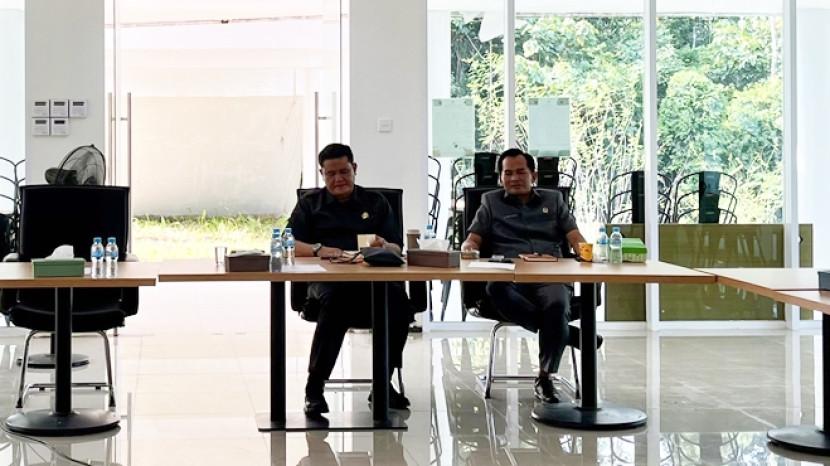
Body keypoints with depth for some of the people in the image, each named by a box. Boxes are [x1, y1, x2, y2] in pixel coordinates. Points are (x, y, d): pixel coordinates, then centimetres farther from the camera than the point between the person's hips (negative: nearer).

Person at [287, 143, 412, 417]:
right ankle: (314, 388, -32)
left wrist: (384, 246, -9)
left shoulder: (376, 203, 25)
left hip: (371, 278, 2)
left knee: (398, 299, -33)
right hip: (325, 279, -2)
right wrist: (319, 250, -13)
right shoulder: (310, 204, 22)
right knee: (337, 300, -38)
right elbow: (290, 245, 7)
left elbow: (397, 250, 16)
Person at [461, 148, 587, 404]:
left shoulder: (553, 199, 25)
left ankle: (545, 376, -25)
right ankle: (567, 332, -28)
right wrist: (468, 248, -11)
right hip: (511, 279, 0)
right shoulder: (491, 202, 24)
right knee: (495, 289, -38)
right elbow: (472, 240, 14)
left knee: (557, 304, -36)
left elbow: (575, 238, 14)